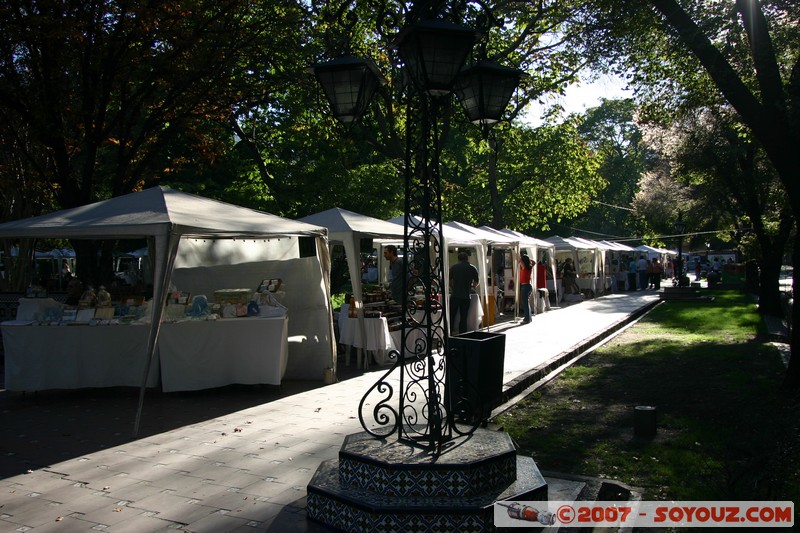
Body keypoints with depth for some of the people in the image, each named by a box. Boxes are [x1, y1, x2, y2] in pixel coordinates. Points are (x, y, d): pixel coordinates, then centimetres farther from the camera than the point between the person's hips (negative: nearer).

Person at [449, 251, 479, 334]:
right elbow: (476, 283, 13)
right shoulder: (473, 269, 3)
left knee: (451, 316, 8)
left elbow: (449, 281, 8)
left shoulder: (453, 267, 3)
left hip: (454, 296, 0)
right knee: (463, 317, 5)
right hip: (466, 296, 0)